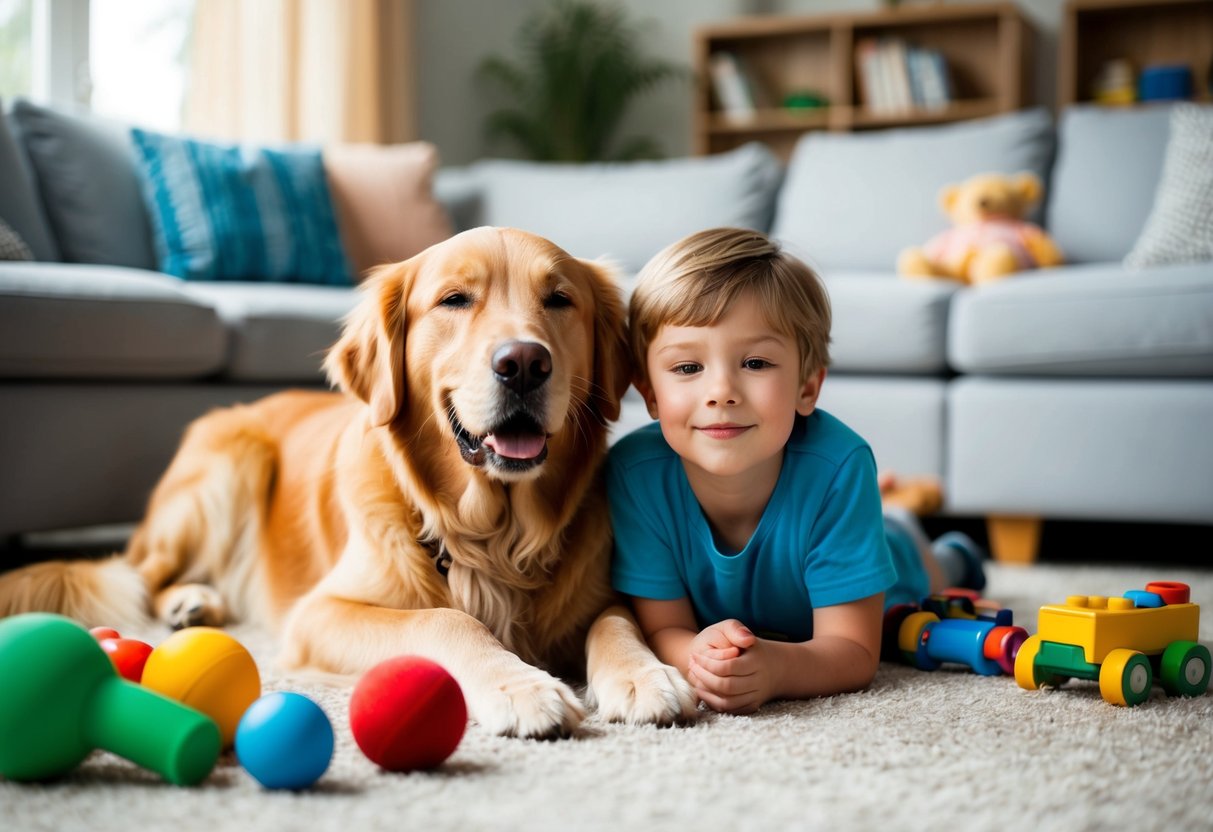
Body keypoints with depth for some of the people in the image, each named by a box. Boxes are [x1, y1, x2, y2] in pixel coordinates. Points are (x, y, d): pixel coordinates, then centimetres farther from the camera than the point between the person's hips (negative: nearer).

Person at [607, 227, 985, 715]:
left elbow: (854, 654, -39)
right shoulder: (633, 471, -39)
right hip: (706, 622, 2)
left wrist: (774, 666, -62)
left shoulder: (836, 465, -44)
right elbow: (662, 629, -32)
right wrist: (699, 655, -57)